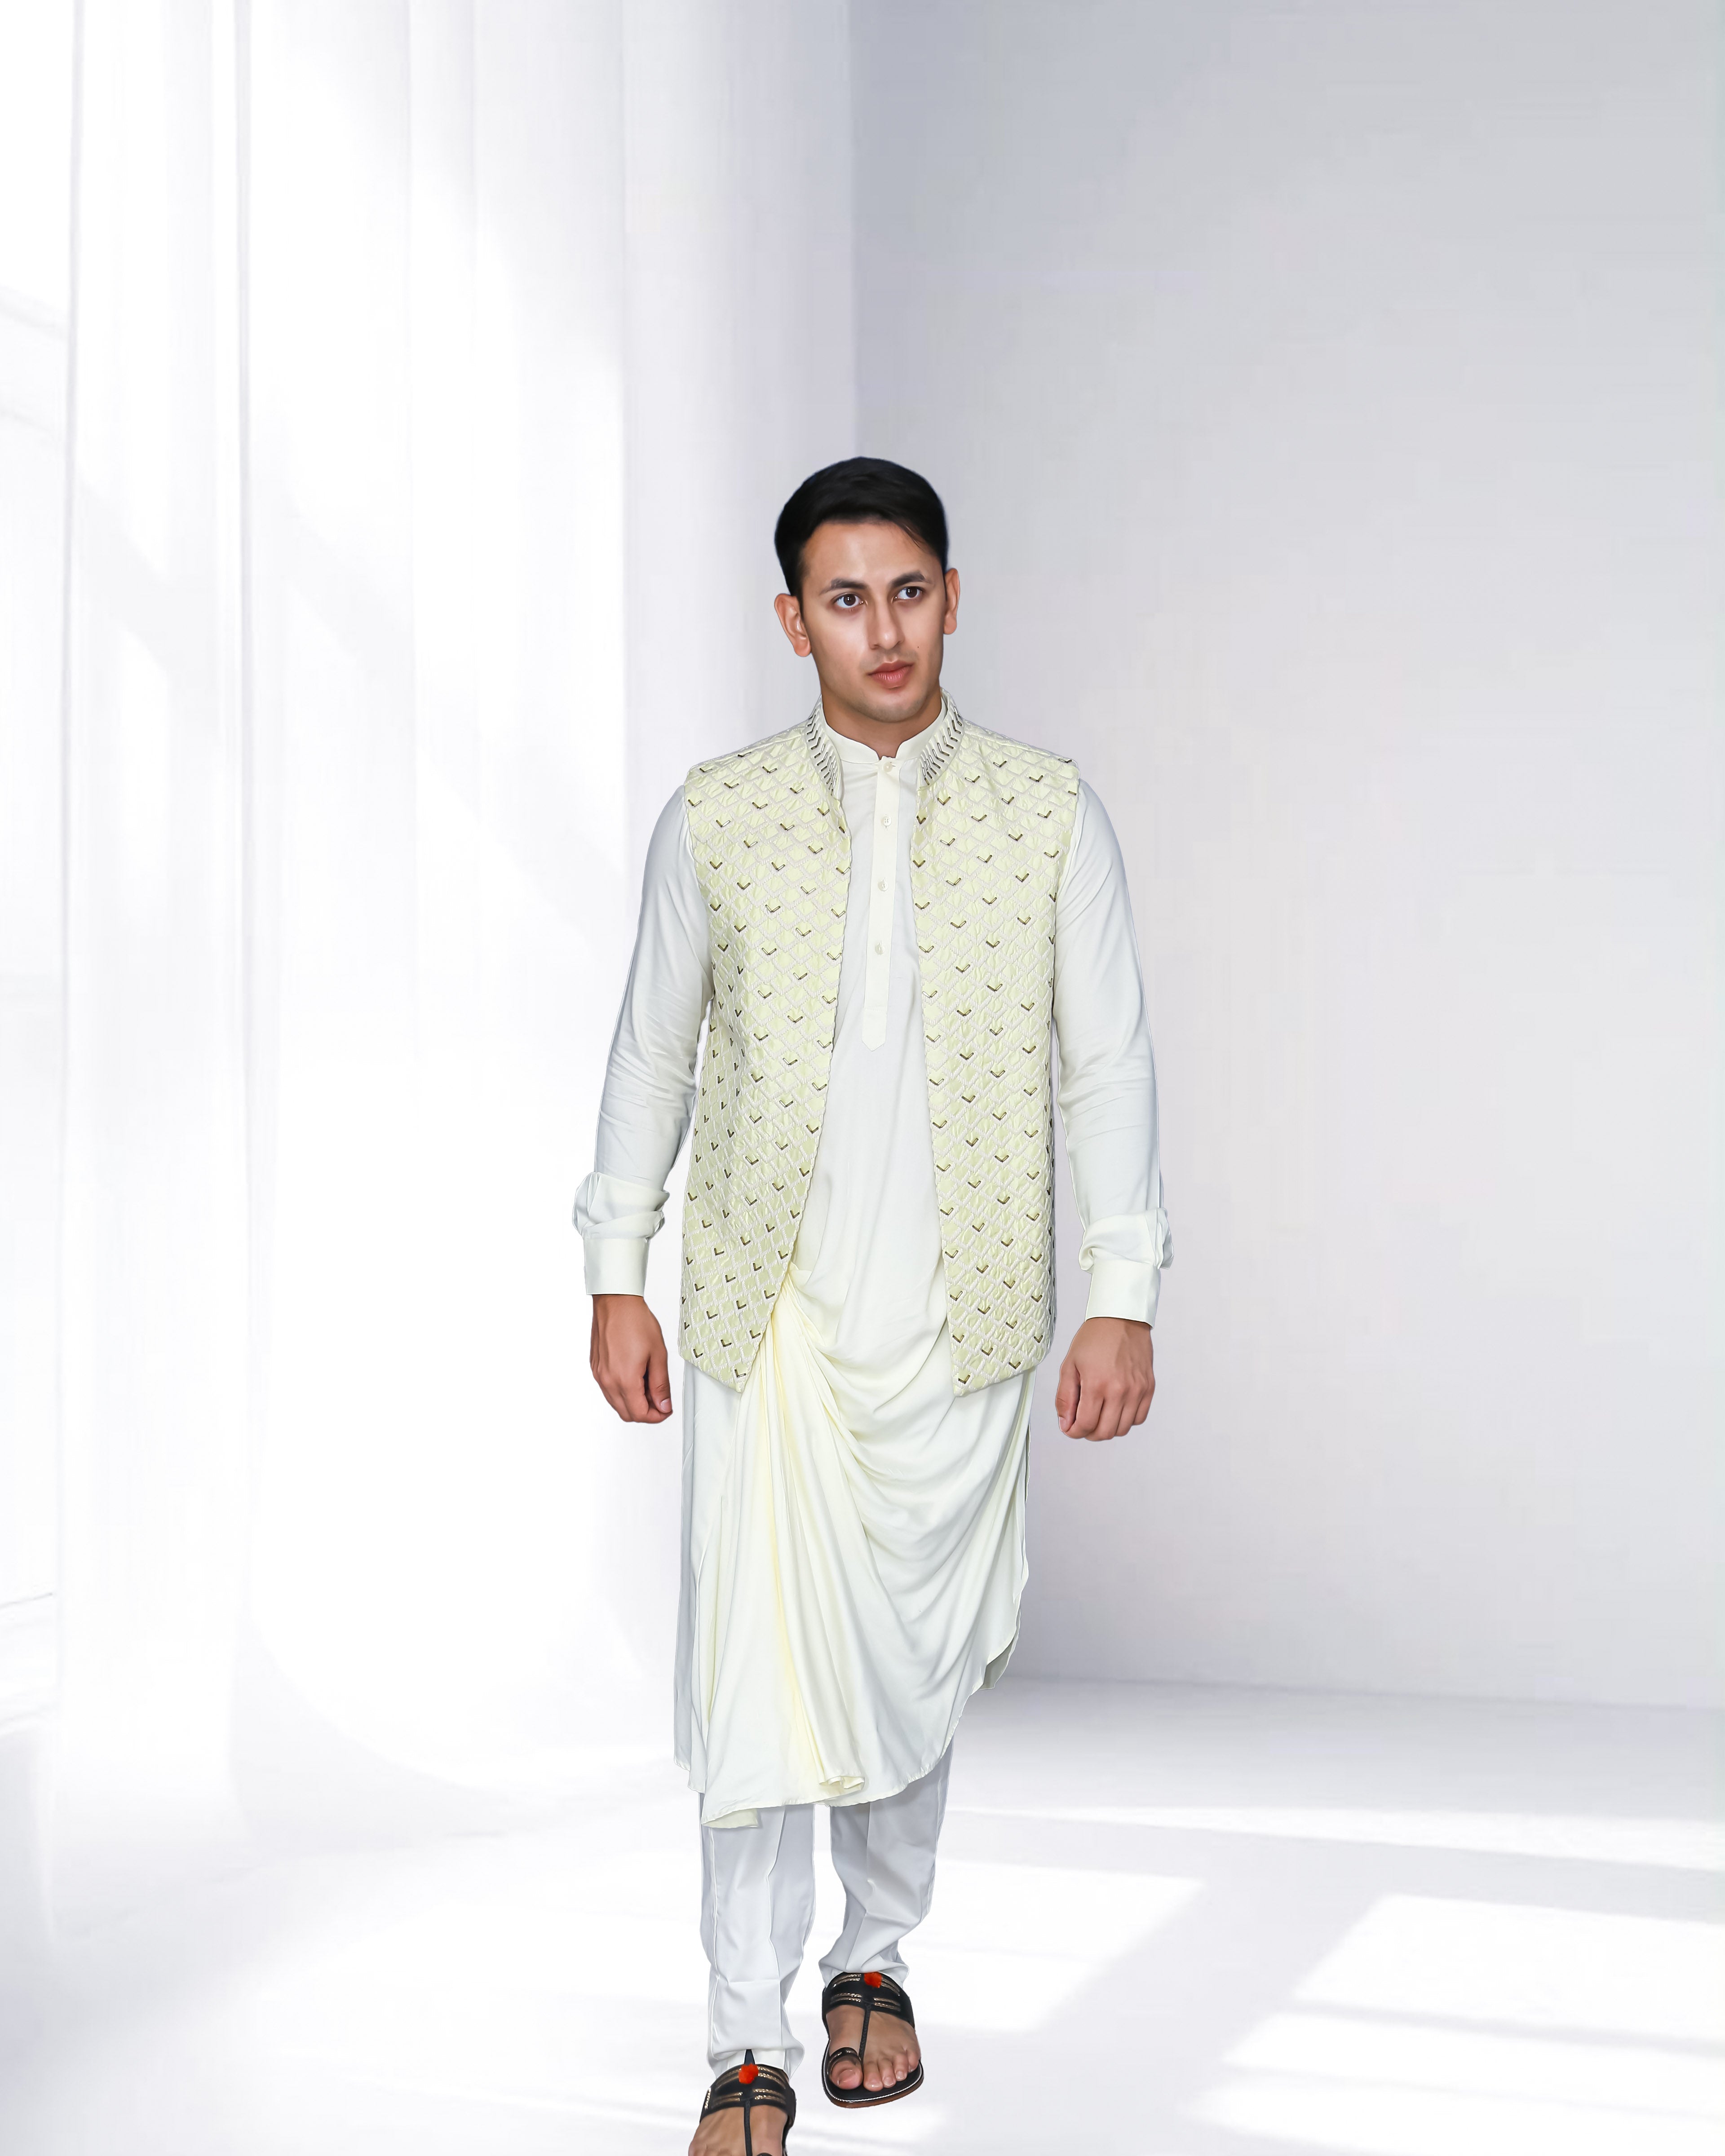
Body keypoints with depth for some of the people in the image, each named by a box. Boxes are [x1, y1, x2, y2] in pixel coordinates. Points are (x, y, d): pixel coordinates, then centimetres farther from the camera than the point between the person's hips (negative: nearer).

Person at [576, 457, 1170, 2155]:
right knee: (757, 1666, -4)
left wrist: (1124, 1297, -3)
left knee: (917, 1663, 11)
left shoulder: (1051, 815, 2)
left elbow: (1107, 1062, 2)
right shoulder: (715, 818, 3)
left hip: (960, 1318, 1)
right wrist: (616, 1279, 6)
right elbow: (651, 1051, 9)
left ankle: (876, 1956, 34)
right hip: (766, 1314, 0)